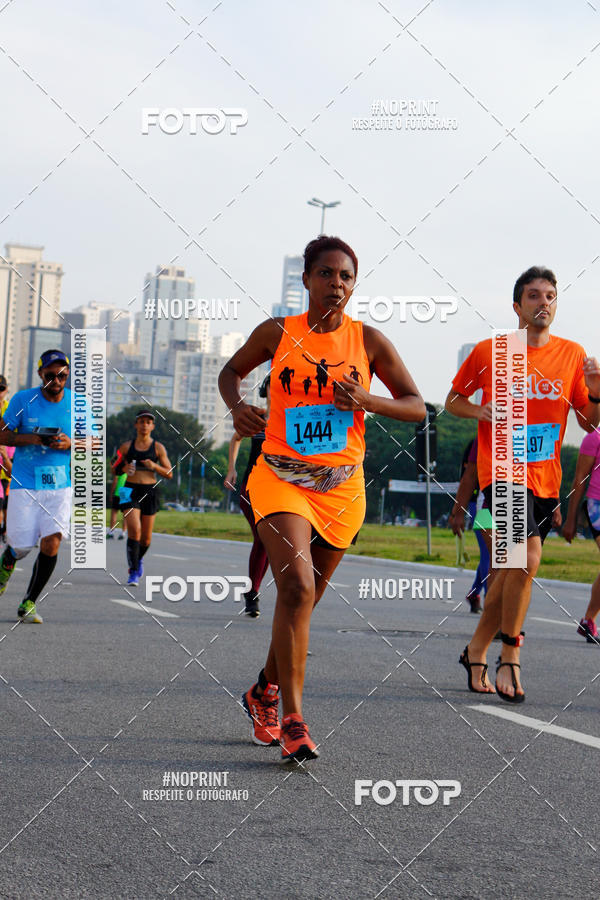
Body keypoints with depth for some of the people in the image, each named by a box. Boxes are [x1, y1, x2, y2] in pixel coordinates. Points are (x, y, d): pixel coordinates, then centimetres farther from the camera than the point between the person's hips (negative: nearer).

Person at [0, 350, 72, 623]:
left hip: (61, 485, 1)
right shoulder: (22, 400, -3)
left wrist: (70, 443, -13)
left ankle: (28, 604, 3)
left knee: (51, 543, -13)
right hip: (25, 483, -1)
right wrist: (30, 439, -16)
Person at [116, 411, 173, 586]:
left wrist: (155, 466, -13)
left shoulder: (158, 448, 6)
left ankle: (138, 559, 38)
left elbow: (169, 474, 5)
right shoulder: (126, 446, 7)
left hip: (149, 492, 1)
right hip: (130, 491, -1)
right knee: (134, 530, -19)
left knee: (146, 537, 6)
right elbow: (115, 470, 15)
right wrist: (124, 468, -7)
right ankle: (133, 572, -13)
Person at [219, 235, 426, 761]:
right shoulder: (277, 333, 0)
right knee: (297, 587, -21)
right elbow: (231, 372, 17)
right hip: (280, 478, -2)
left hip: (342, 487, 2)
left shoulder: (368, 341, 1)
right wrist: (237, 407, -5)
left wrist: (364, 400, -15)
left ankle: (265, 693, 35)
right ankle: (292, 719, -19)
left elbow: (417, 407, 3)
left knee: (305, 598, 12)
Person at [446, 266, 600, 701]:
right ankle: (510, 657, -10)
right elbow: (453, 399, 10)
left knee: (513, 570, 10)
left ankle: (477, 650, 28)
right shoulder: (489, 352, -1)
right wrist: (479, 410, -11)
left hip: (545, 478, 5)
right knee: (527, 556, -22)